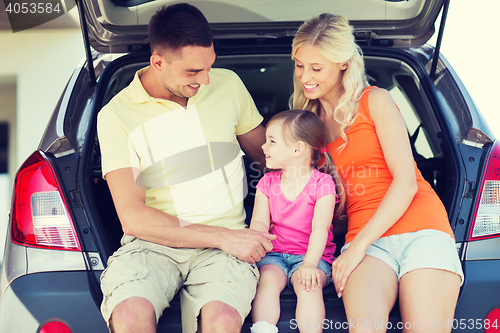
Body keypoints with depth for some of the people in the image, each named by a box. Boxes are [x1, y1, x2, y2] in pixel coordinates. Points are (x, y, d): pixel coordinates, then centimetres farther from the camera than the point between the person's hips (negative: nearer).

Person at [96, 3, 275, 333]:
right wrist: (222, 237, -15)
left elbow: (267, 153, 23)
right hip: (153, 241, -1)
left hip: (225, 238, 2)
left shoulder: (228, 84, 8)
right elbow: (133, 218, -9)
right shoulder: (116, 116, -3)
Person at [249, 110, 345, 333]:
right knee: (267, 279, -28)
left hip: (311, 255, -3)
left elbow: (320, 227, -16)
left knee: (308, 284, -32)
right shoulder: (267, 183, 9)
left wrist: (309, 263, -30)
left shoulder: (322, 183, -6)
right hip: (275, 254, 3)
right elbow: (260, 222, -1)